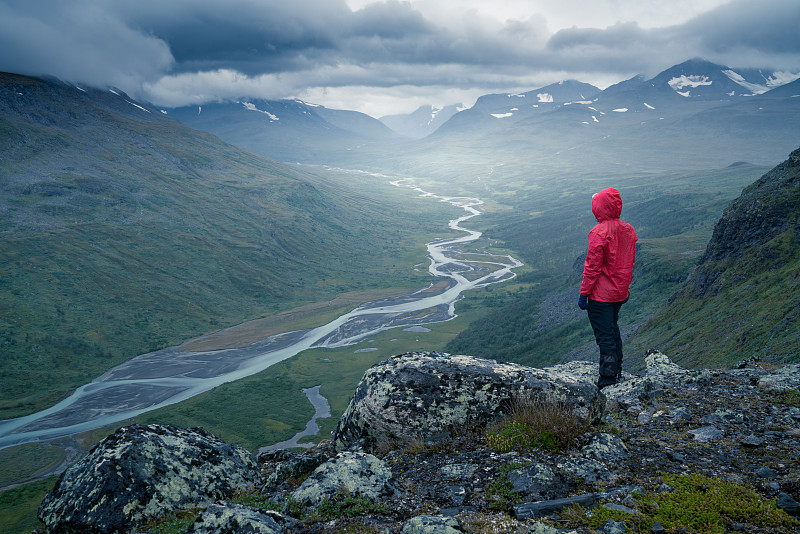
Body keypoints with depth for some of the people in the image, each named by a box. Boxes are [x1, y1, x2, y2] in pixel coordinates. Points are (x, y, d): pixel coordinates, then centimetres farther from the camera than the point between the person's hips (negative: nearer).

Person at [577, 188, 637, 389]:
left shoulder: (599, 233, -20)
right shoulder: (628, 230, 2)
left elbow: (592, 267, -18)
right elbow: (630, 262, 12)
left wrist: (583, 293, -10)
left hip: (601, 295, -7)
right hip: (620, 293, 8)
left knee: (604, 336, 0)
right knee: (613, 329, 23)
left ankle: (607, 382, 5)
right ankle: (617, 372, 34)